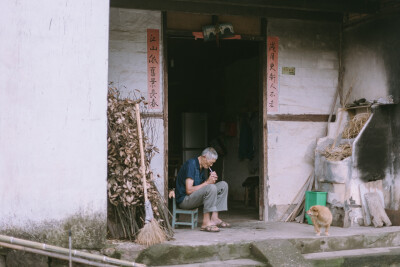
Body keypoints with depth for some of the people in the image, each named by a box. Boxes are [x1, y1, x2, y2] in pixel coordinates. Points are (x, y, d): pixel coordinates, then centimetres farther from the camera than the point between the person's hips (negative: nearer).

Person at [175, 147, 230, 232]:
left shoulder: (203, 167, 11)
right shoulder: (191, 164, -18)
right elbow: (189, 190, -24)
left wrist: (212, 179, -6)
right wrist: (207, 182, -22)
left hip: (196, 198, 10)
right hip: (184, 200, -10)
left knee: (223, 185, 1)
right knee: (211, 188, -32)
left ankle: (214, 218, -9)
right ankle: (206, 223, -29)